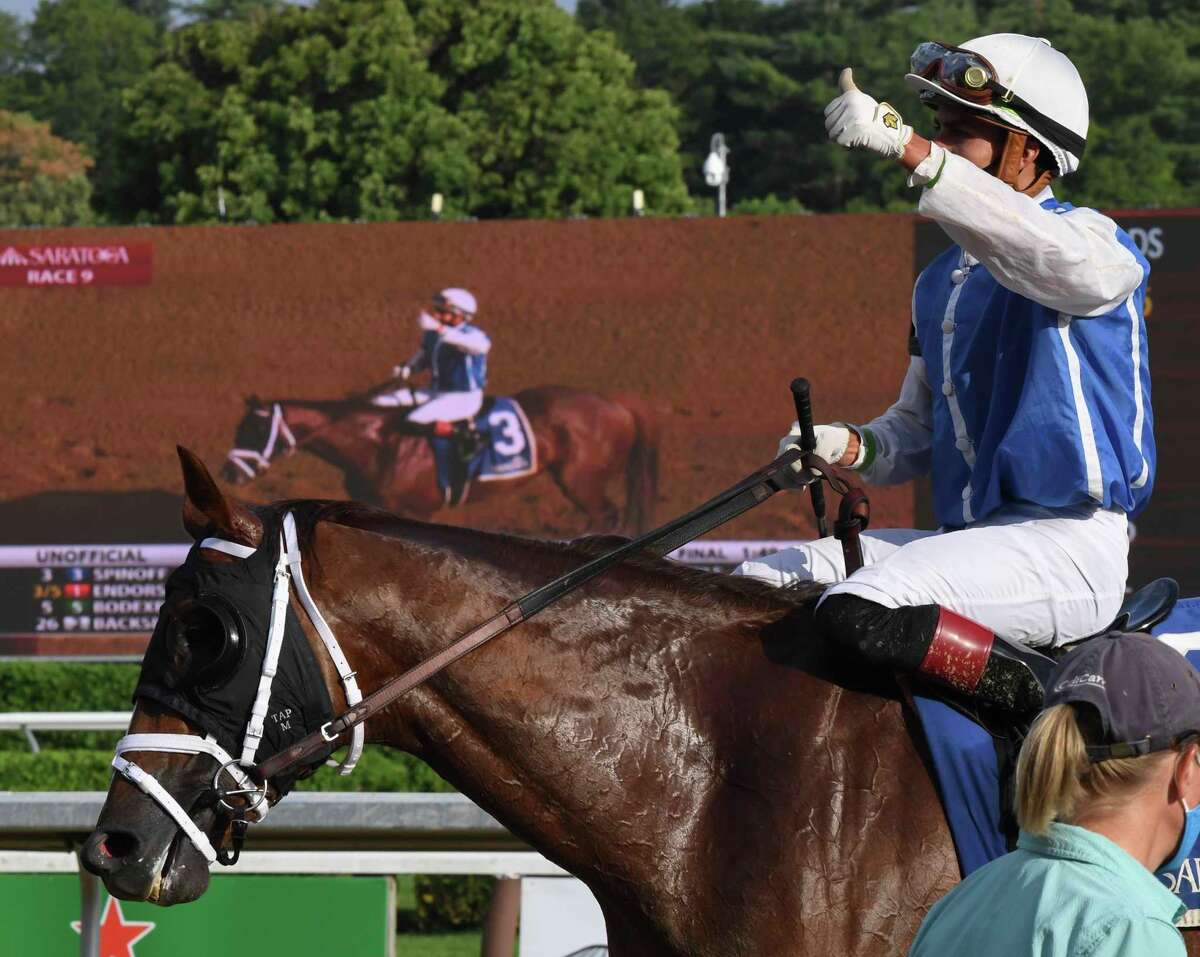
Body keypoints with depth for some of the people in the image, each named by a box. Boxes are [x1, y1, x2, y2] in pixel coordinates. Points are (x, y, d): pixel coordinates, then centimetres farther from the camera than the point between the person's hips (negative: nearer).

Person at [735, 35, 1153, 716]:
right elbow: (919, 430, 24)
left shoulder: (1092, 241, -7)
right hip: (971, 538, 9)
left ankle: (1044, 693, -20)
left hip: (1071, 547, -9)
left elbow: (1062, 257, -34)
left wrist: (910, 150, -39)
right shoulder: (943, 282, 18)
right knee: (756, 588, 3)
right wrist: (852, 448, -1)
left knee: (863, 610, -32)